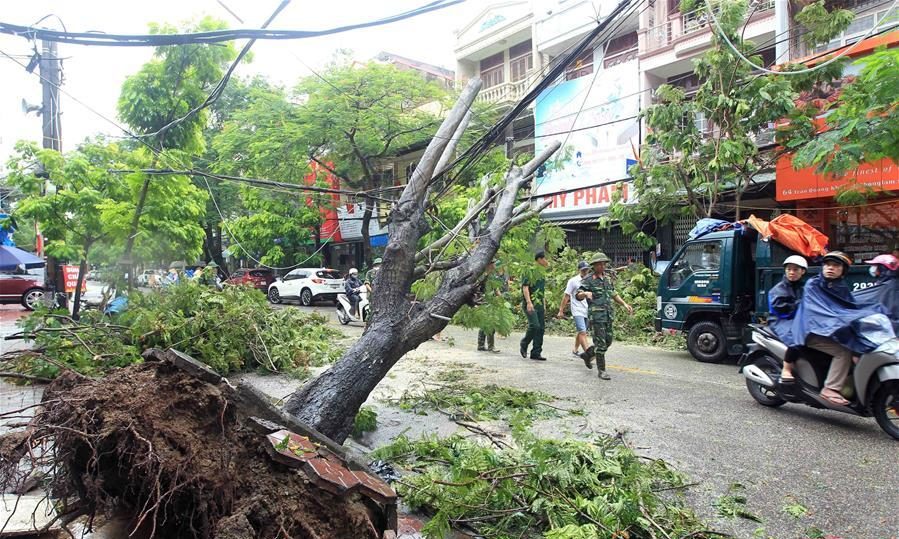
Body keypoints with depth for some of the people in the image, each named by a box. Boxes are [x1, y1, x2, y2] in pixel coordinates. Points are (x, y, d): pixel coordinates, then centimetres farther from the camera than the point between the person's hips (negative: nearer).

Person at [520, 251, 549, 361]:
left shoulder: (542, 273, 17)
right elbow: (525, 287, -15)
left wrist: (543, 305, 22)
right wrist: (529, 302, -24)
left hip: (539, 304, 9)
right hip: (530, 304, -9)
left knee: (541, 328, 5)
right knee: (534, 325, -18)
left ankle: (536, 353, 11)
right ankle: (524, 345, 5)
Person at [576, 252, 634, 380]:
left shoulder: (608, 279, 15)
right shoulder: (588, 280, -6)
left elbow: (614, 294, 26)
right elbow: (578, 295, -14)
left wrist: (624, 304, 15)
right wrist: (585, 293, -35)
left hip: (608, 315, 7)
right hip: (596, 315, -7)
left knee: (608, 341, 12)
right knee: (601, 343, -7)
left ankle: (587, 355, 33)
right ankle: (601, 370, 1)